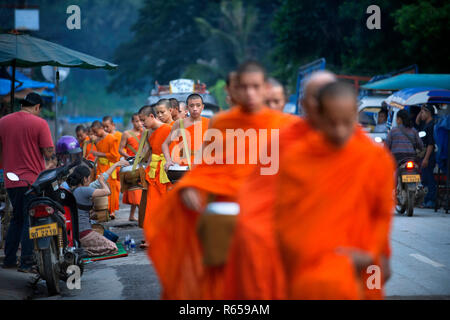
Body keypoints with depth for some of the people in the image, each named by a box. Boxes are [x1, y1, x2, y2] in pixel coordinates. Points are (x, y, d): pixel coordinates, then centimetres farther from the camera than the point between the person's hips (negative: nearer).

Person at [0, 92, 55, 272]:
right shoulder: (39, 123, -7)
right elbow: (49, 152, -9)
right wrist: (51, 168, 5)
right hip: (32, 179, -5)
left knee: (17, 219, 18)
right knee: (31, 221, 0)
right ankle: (26, 262, -1)